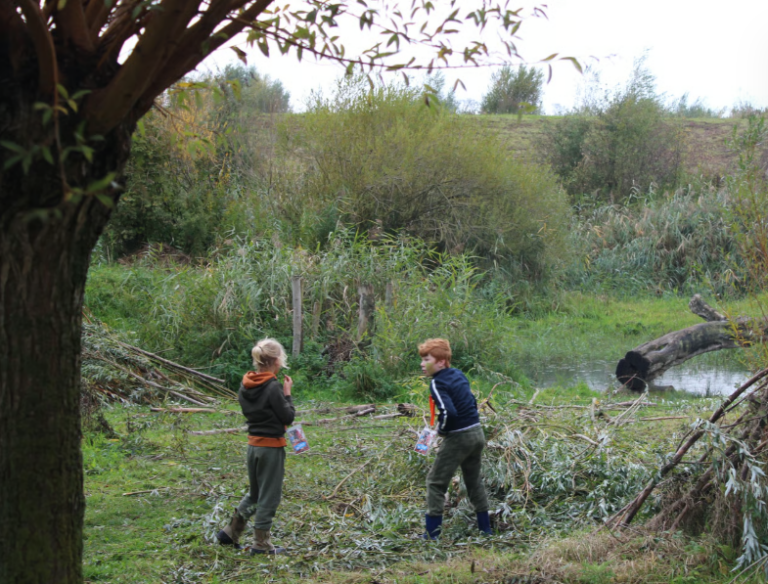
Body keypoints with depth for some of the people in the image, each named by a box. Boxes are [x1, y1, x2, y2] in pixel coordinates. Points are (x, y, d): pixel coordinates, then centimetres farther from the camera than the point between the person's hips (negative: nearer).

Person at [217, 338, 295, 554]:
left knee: (255, 493, 23)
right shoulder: (273, 387, -20)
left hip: (253, 445, 7)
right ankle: (262, 543, 14)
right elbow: (288, 417, -14)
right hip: (272, 447, -7)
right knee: (269, 496, 6)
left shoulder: (246, 385, 3)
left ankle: (231, 532, 26)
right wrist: (287, 394, -3)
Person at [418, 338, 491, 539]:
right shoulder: (458, 375, 10)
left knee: (435, 482, 1)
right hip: (477, 433, 8)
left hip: (458, 437, -8)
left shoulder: (438, 383, -15)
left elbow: (448, 412, -26)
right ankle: (485, 529, 26)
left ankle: (431, 535, -1)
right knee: (474, 481, 21)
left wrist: (440, 429, -10)